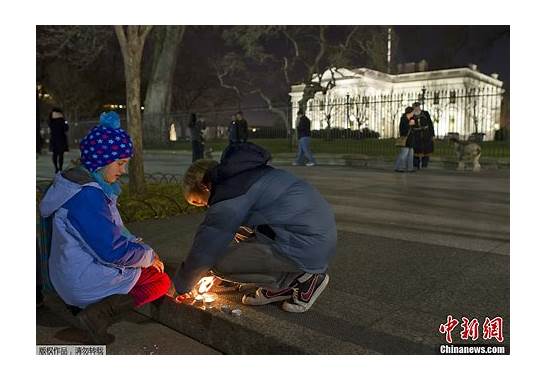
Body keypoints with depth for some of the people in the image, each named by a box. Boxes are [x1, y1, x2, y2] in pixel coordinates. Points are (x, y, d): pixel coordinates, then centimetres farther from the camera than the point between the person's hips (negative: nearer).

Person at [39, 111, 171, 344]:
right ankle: (99, 312, -10)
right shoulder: (86, 195, -27)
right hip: (85, 280, -9)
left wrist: (141, 247, 5)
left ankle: (84, 303, 11)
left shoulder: (78, 182, 6)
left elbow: (112, 232, 14)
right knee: (161, 281, -1)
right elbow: (112, 251, -26)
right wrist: (148, 256, -11)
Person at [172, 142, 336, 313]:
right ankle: (282, 285, 14)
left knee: (221, 262, -10)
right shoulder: (247, 173, 18)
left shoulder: (229, 191, -13)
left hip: (309, 247, -10)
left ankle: (303, 278, 0)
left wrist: (180, 285, 6)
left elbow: (205, 249, -12)